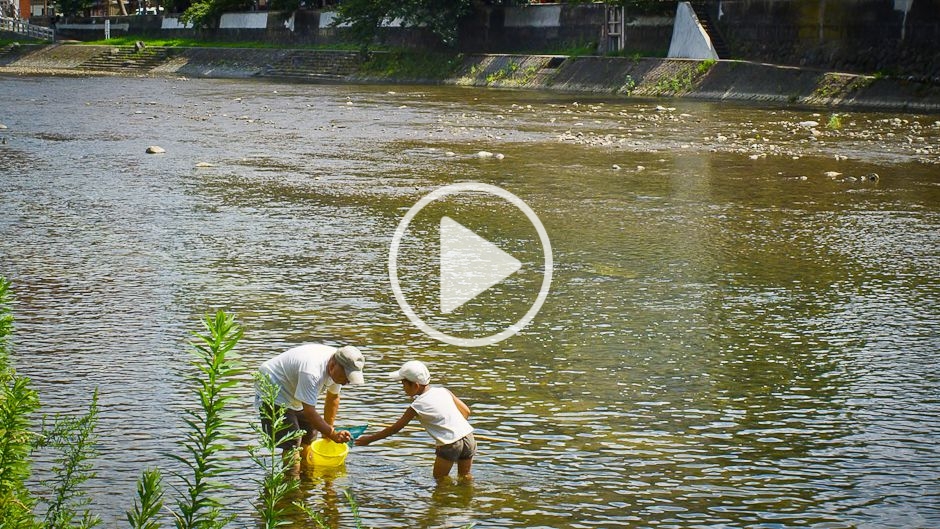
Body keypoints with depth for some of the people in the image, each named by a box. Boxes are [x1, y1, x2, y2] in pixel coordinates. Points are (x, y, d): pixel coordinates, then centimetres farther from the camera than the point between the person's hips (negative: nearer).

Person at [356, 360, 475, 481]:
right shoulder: (443, 391, 9)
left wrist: (369, 439, 10)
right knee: (465, 476, 22)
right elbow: (466, 411, 12)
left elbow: (395, 428, 2)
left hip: (450, 445, -6)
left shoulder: (417, 406, -5)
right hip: (468, 437, 6)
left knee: (440, 477, 15)